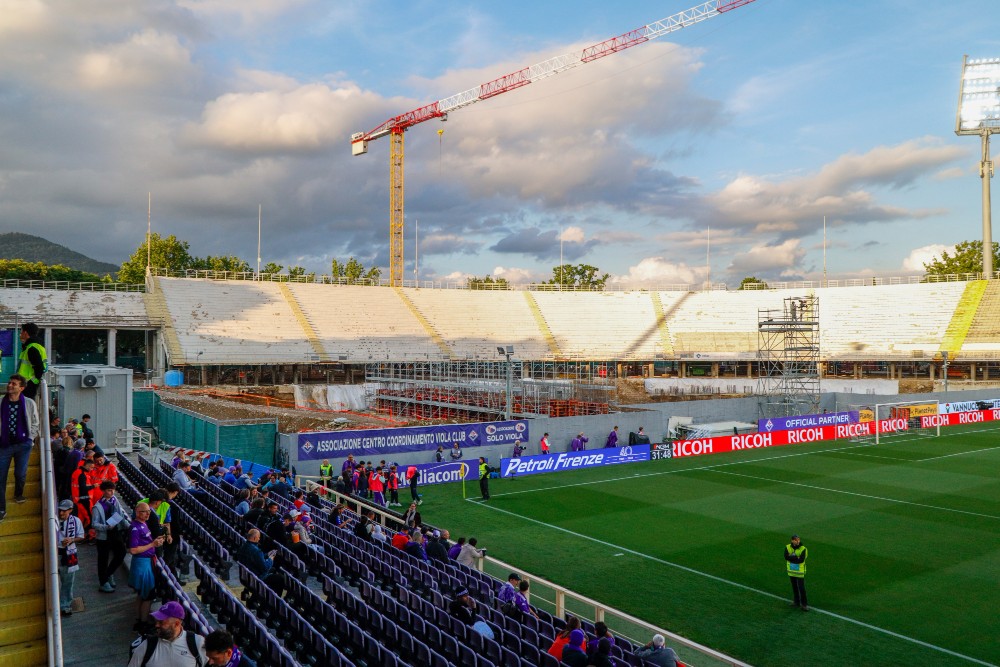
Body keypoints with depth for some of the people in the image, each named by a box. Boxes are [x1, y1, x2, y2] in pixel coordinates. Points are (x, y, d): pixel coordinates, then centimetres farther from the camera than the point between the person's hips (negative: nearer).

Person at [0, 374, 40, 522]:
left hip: (23, 444, 0)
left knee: (20, 473, -2)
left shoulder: (29, 403, -1)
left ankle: (18, 494, 31)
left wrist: (30, 439, 1)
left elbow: (35, 423, 8)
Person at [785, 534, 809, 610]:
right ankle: (796, 602, 32)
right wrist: (796, 557, -23)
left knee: (801, 588, -2)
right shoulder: (788, 547, -5)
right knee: (794, 587, 17)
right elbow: (786, 557, -15)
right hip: (791, 571, 4)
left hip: (800, 572, -4)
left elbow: (801, 560, -25)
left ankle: (804, 604, 10)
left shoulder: (803, 549, -17)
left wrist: (791, 557, -20)